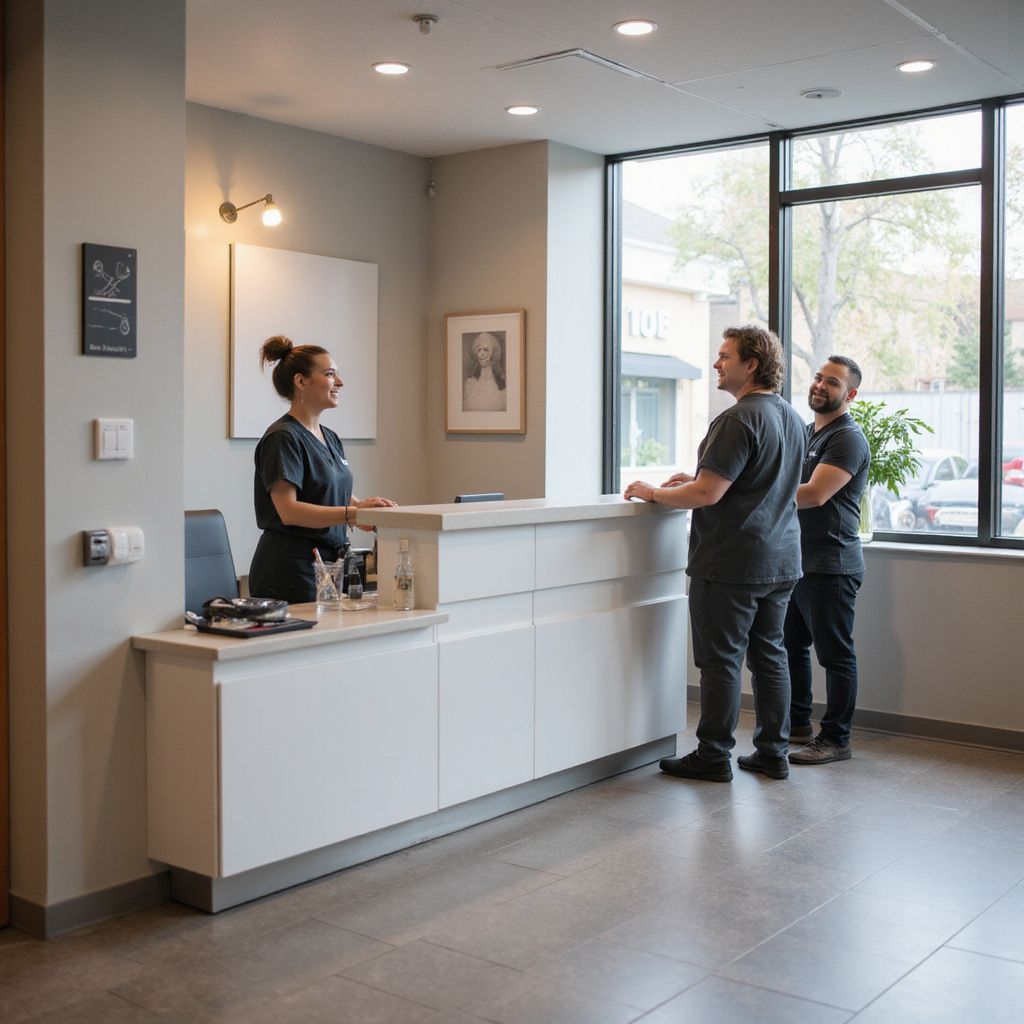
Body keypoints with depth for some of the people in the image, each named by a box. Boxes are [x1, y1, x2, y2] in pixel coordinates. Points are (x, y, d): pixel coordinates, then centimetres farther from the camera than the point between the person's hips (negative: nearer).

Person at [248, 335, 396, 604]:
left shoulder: (331, 438, 16)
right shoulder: (283, 438, -12)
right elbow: (288, 510, -21)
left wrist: (373, 508, -1)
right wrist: (354, 513, -28)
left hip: (329, 563, 8)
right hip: (291, 569, -8)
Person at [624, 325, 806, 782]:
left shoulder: (739, 420, -18)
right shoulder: (790, 416, 13)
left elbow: (708, 494, -22)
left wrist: (653, 492, -7)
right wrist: (695, 479, 20)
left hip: (731, 565, -9)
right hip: (780, 560, 9)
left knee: (721, 660, 0)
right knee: (769, 655, 13)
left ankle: (713, 756, 9)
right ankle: (772, 752, 20)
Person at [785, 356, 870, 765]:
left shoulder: (848, 438, -13)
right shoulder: (808, 431, 17)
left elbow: (815, 494, -24)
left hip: (830, 565, -10)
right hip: (798, 560, 10)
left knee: (835, 653, -1)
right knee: (792, 645, 16)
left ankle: (836, 739, 7)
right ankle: (798, 724, 29)